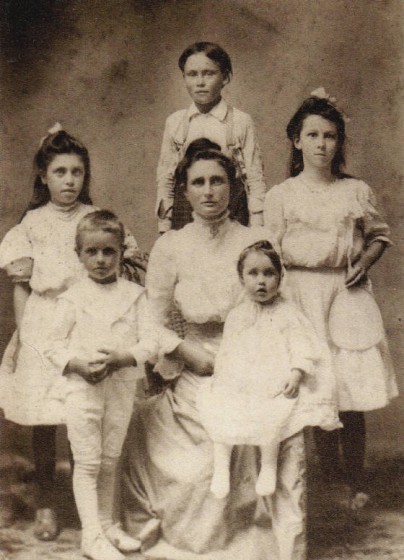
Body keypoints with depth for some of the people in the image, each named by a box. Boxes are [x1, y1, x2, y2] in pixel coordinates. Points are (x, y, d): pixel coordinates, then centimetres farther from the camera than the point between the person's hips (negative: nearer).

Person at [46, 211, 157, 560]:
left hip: (122, 385, 2)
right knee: (87, 462, 0)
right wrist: (80, 364, -18)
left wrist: (123, 357, -19)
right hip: (83, 387, -2)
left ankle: (107, 524, 30)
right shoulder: (72, 298, -2)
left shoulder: (134, 294, 2)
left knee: (110, 460, 15)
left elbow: (150, 341, -1)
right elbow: (55, 345, 0)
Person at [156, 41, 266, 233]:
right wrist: (164, 229, 7)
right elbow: (165, 178, 10)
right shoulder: (174, 122, 7)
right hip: (184, 217, 2)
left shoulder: (241, 121, 0)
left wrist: (256, 231, -2)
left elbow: (255, 179, 1)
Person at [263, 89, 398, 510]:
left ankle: (356, 481, 13)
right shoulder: (280, 196, 5)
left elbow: (379, 235, 18)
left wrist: (364, 263, 0)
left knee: (352, 398, -1)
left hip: (347, 295, 1)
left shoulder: (357, 192, 9)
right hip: (301, 295, 0)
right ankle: (328, 473, 19)